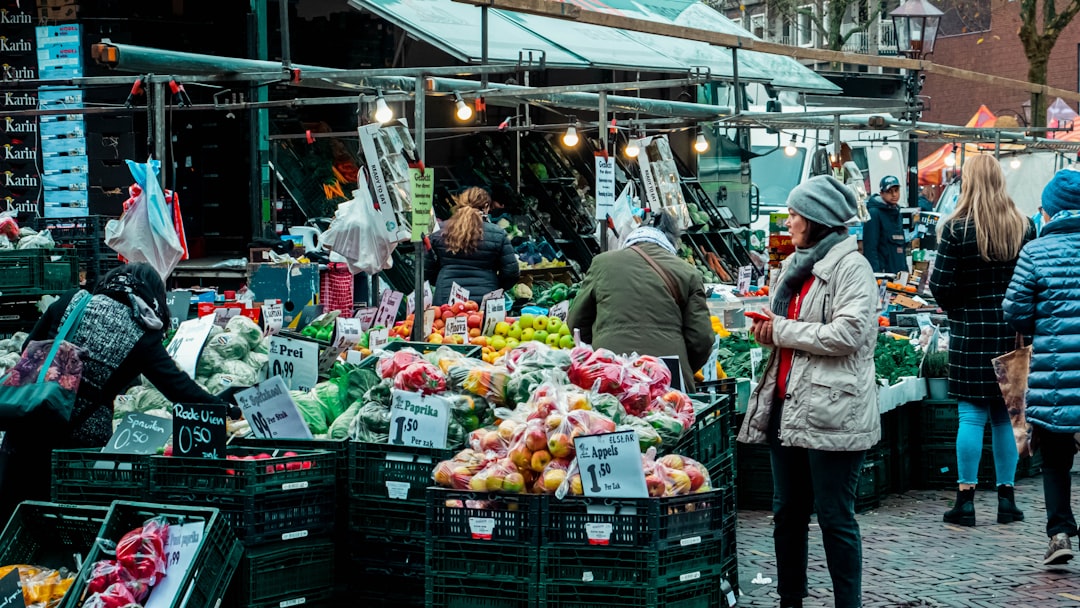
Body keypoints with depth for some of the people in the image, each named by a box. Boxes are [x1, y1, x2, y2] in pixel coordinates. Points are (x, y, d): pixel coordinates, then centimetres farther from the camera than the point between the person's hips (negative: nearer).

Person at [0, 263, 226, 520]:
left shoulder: (71, 302, 0)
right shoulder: (142, 339, -6)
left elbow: (29, 349, 7)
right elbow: (181, 390, -7)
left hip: (30, 423, 2)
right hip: (83, 438, -2)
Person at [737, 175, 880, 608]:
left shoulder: (850, 267, -9)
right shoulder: (794, 265, 17)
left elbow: (847, 333, -21)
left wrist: (783, 330, -13)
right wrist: (767, 331, 6)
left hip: (831, 413, -9)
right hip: (787, 407, 9)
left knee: (834, 518, -2)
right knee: (787, 514, 13)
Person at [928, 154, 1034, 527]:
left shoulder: (956, 229, -10)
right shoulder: (1024, 227, 2)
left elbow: (940, 285, -9)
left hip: (971, 330, -3)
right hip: (1013, 330, 3)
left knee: (972, 414, 0)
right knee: (1007, 415, 10)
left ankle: (966, 498, 2)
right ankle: (1006, 498, 15)